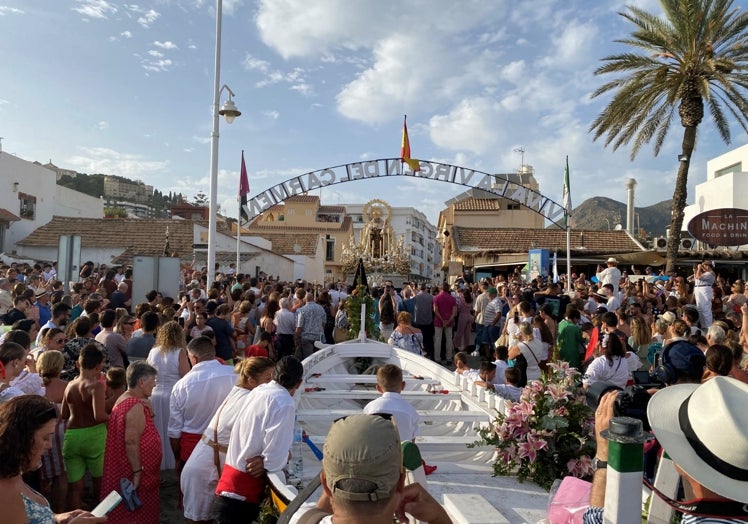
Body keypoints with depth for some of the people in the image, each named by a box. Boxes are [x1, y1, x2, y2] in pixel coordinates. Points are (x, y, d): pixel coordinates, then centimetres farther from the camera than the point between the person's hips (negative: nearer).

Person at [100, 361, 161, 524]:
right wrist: (137, 472, -23)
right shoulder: (136, 406, -23)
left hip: (123, 467, 10)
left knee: (126, 510, 20)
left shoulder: (124, 399, 7)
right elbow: (131, 442, -27)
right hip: (134, 470, -10)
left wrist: (147, 405, 1)